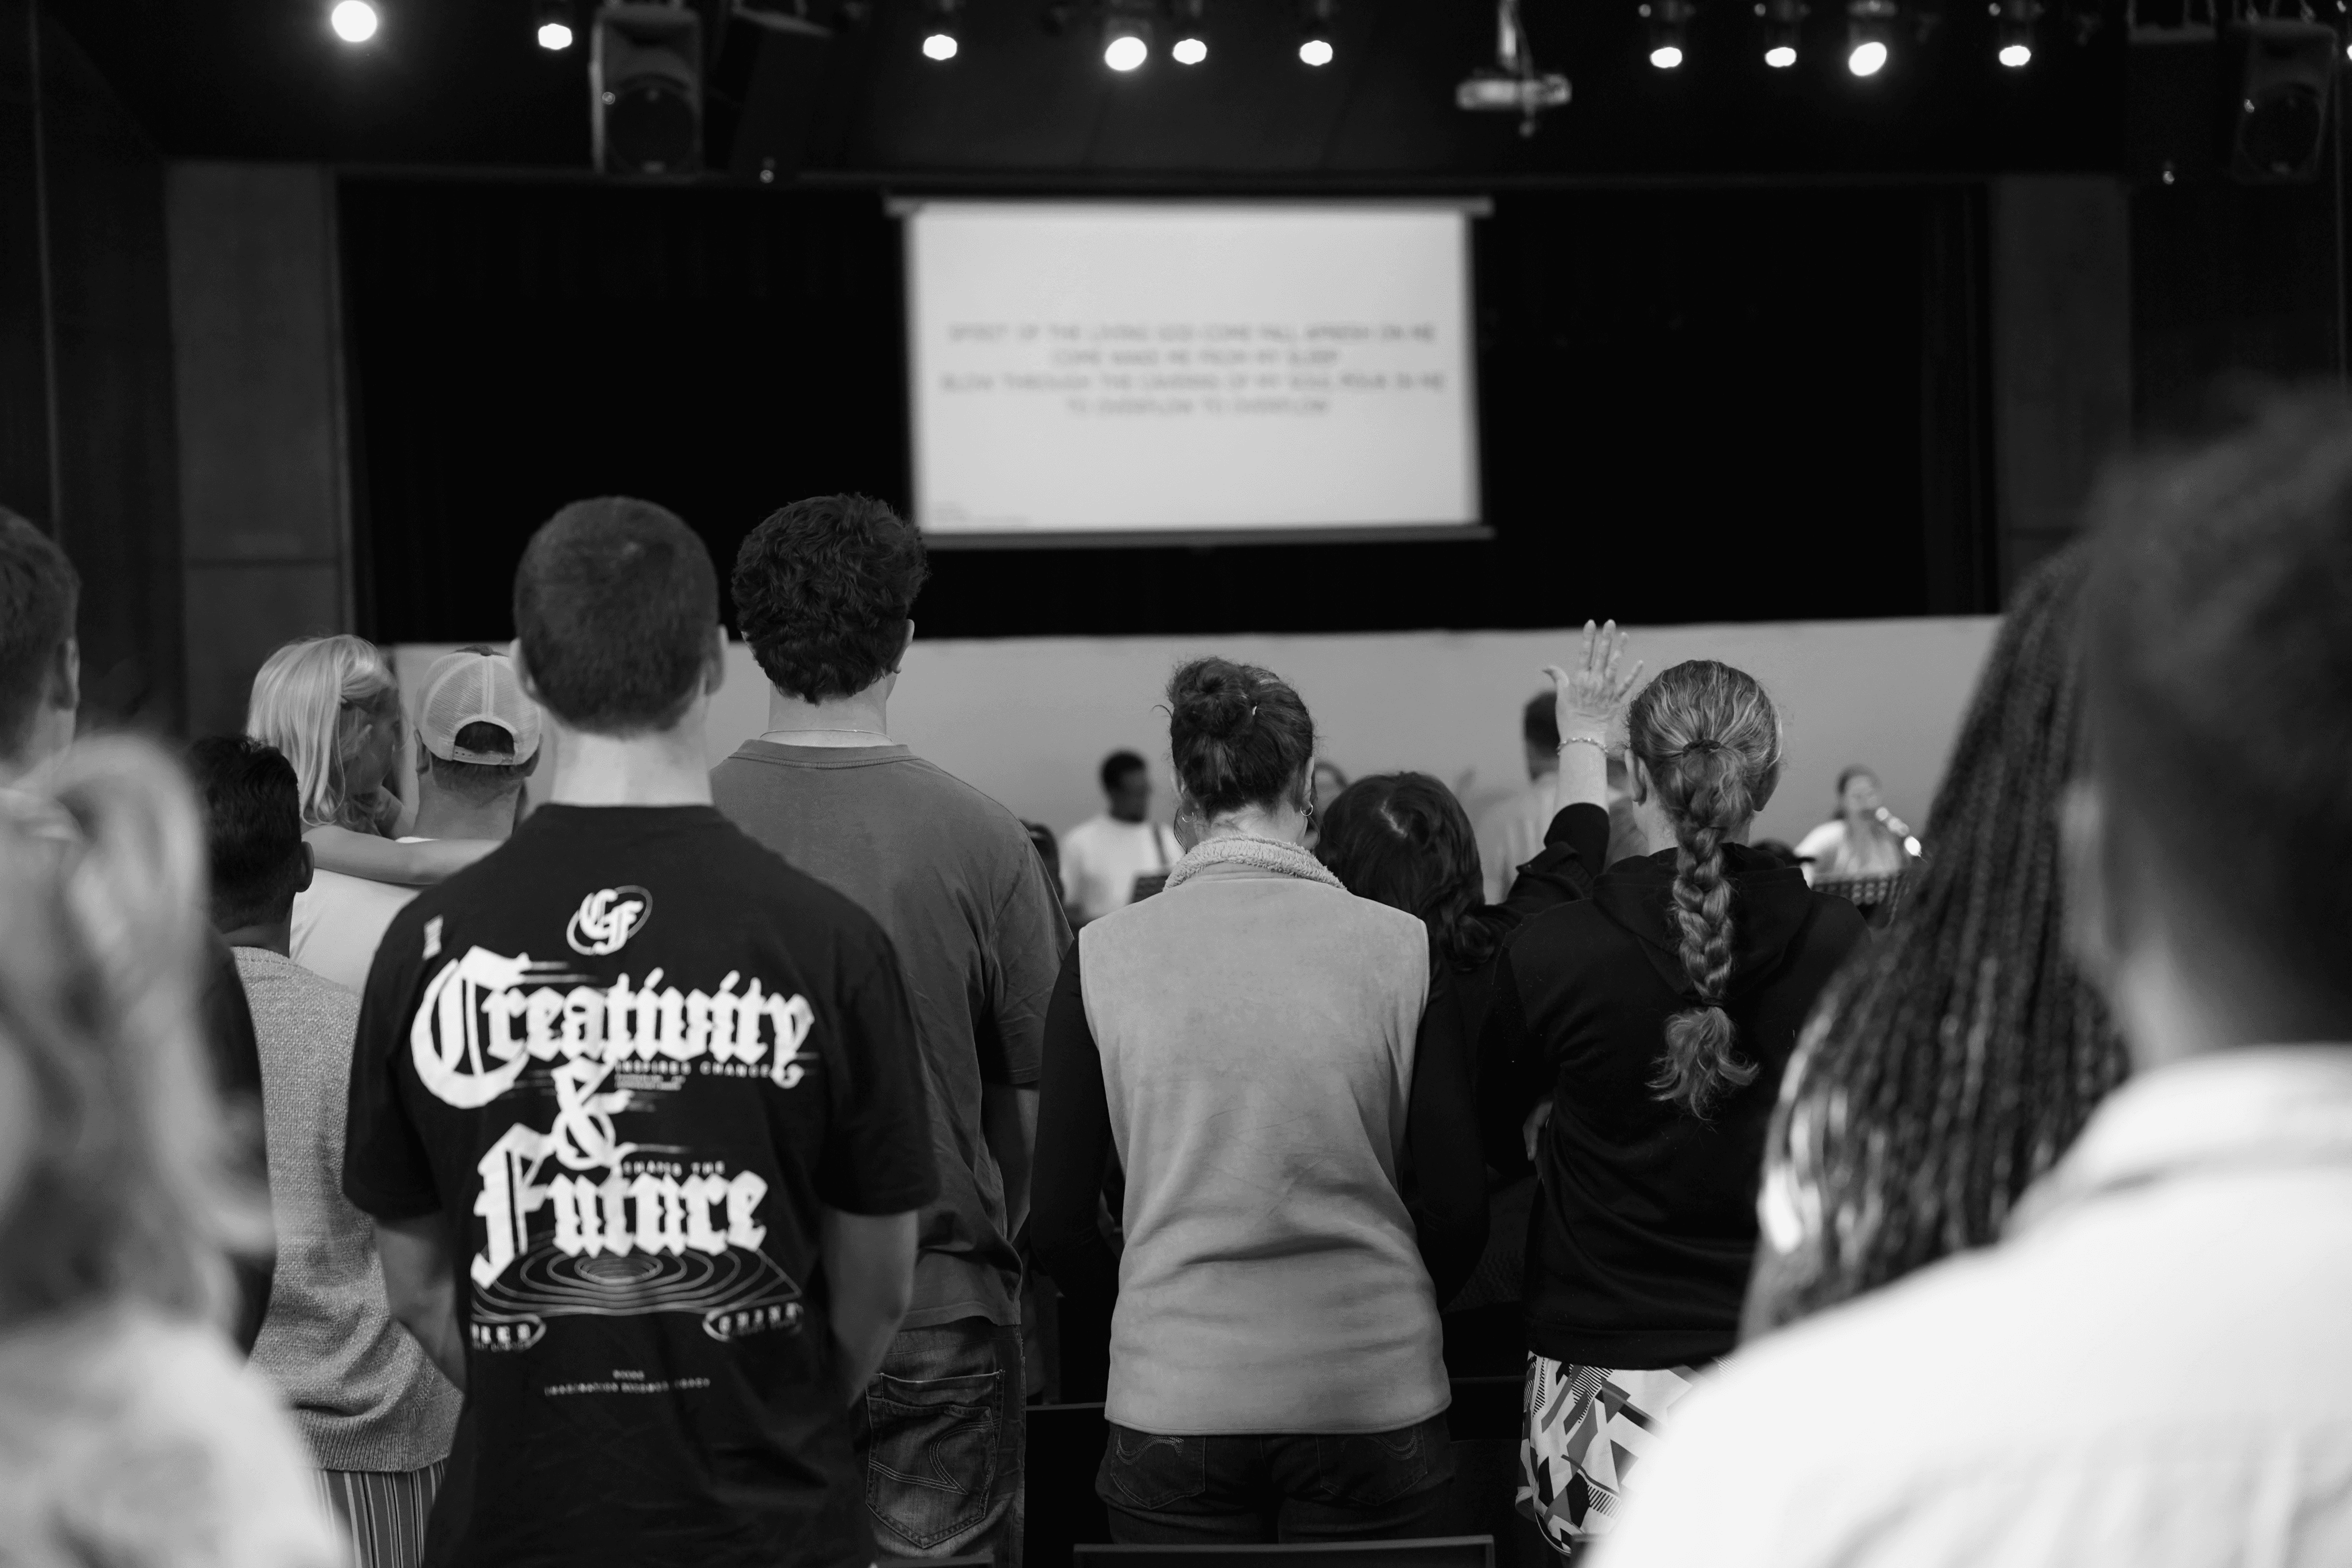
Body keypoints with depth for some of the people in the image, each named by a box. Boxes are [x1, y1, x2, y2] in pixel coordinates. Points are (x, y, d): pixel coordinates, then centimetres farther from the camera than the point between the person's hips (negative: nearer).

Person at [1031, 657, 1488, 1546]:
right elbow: (1457, 1213, -3)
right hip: (1373, 1397, 0)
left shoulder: (1101, 956, -4)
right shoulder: (1400, 947, -5)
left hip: (1173, 1403, 0)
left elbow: (1058, 1229, -2)